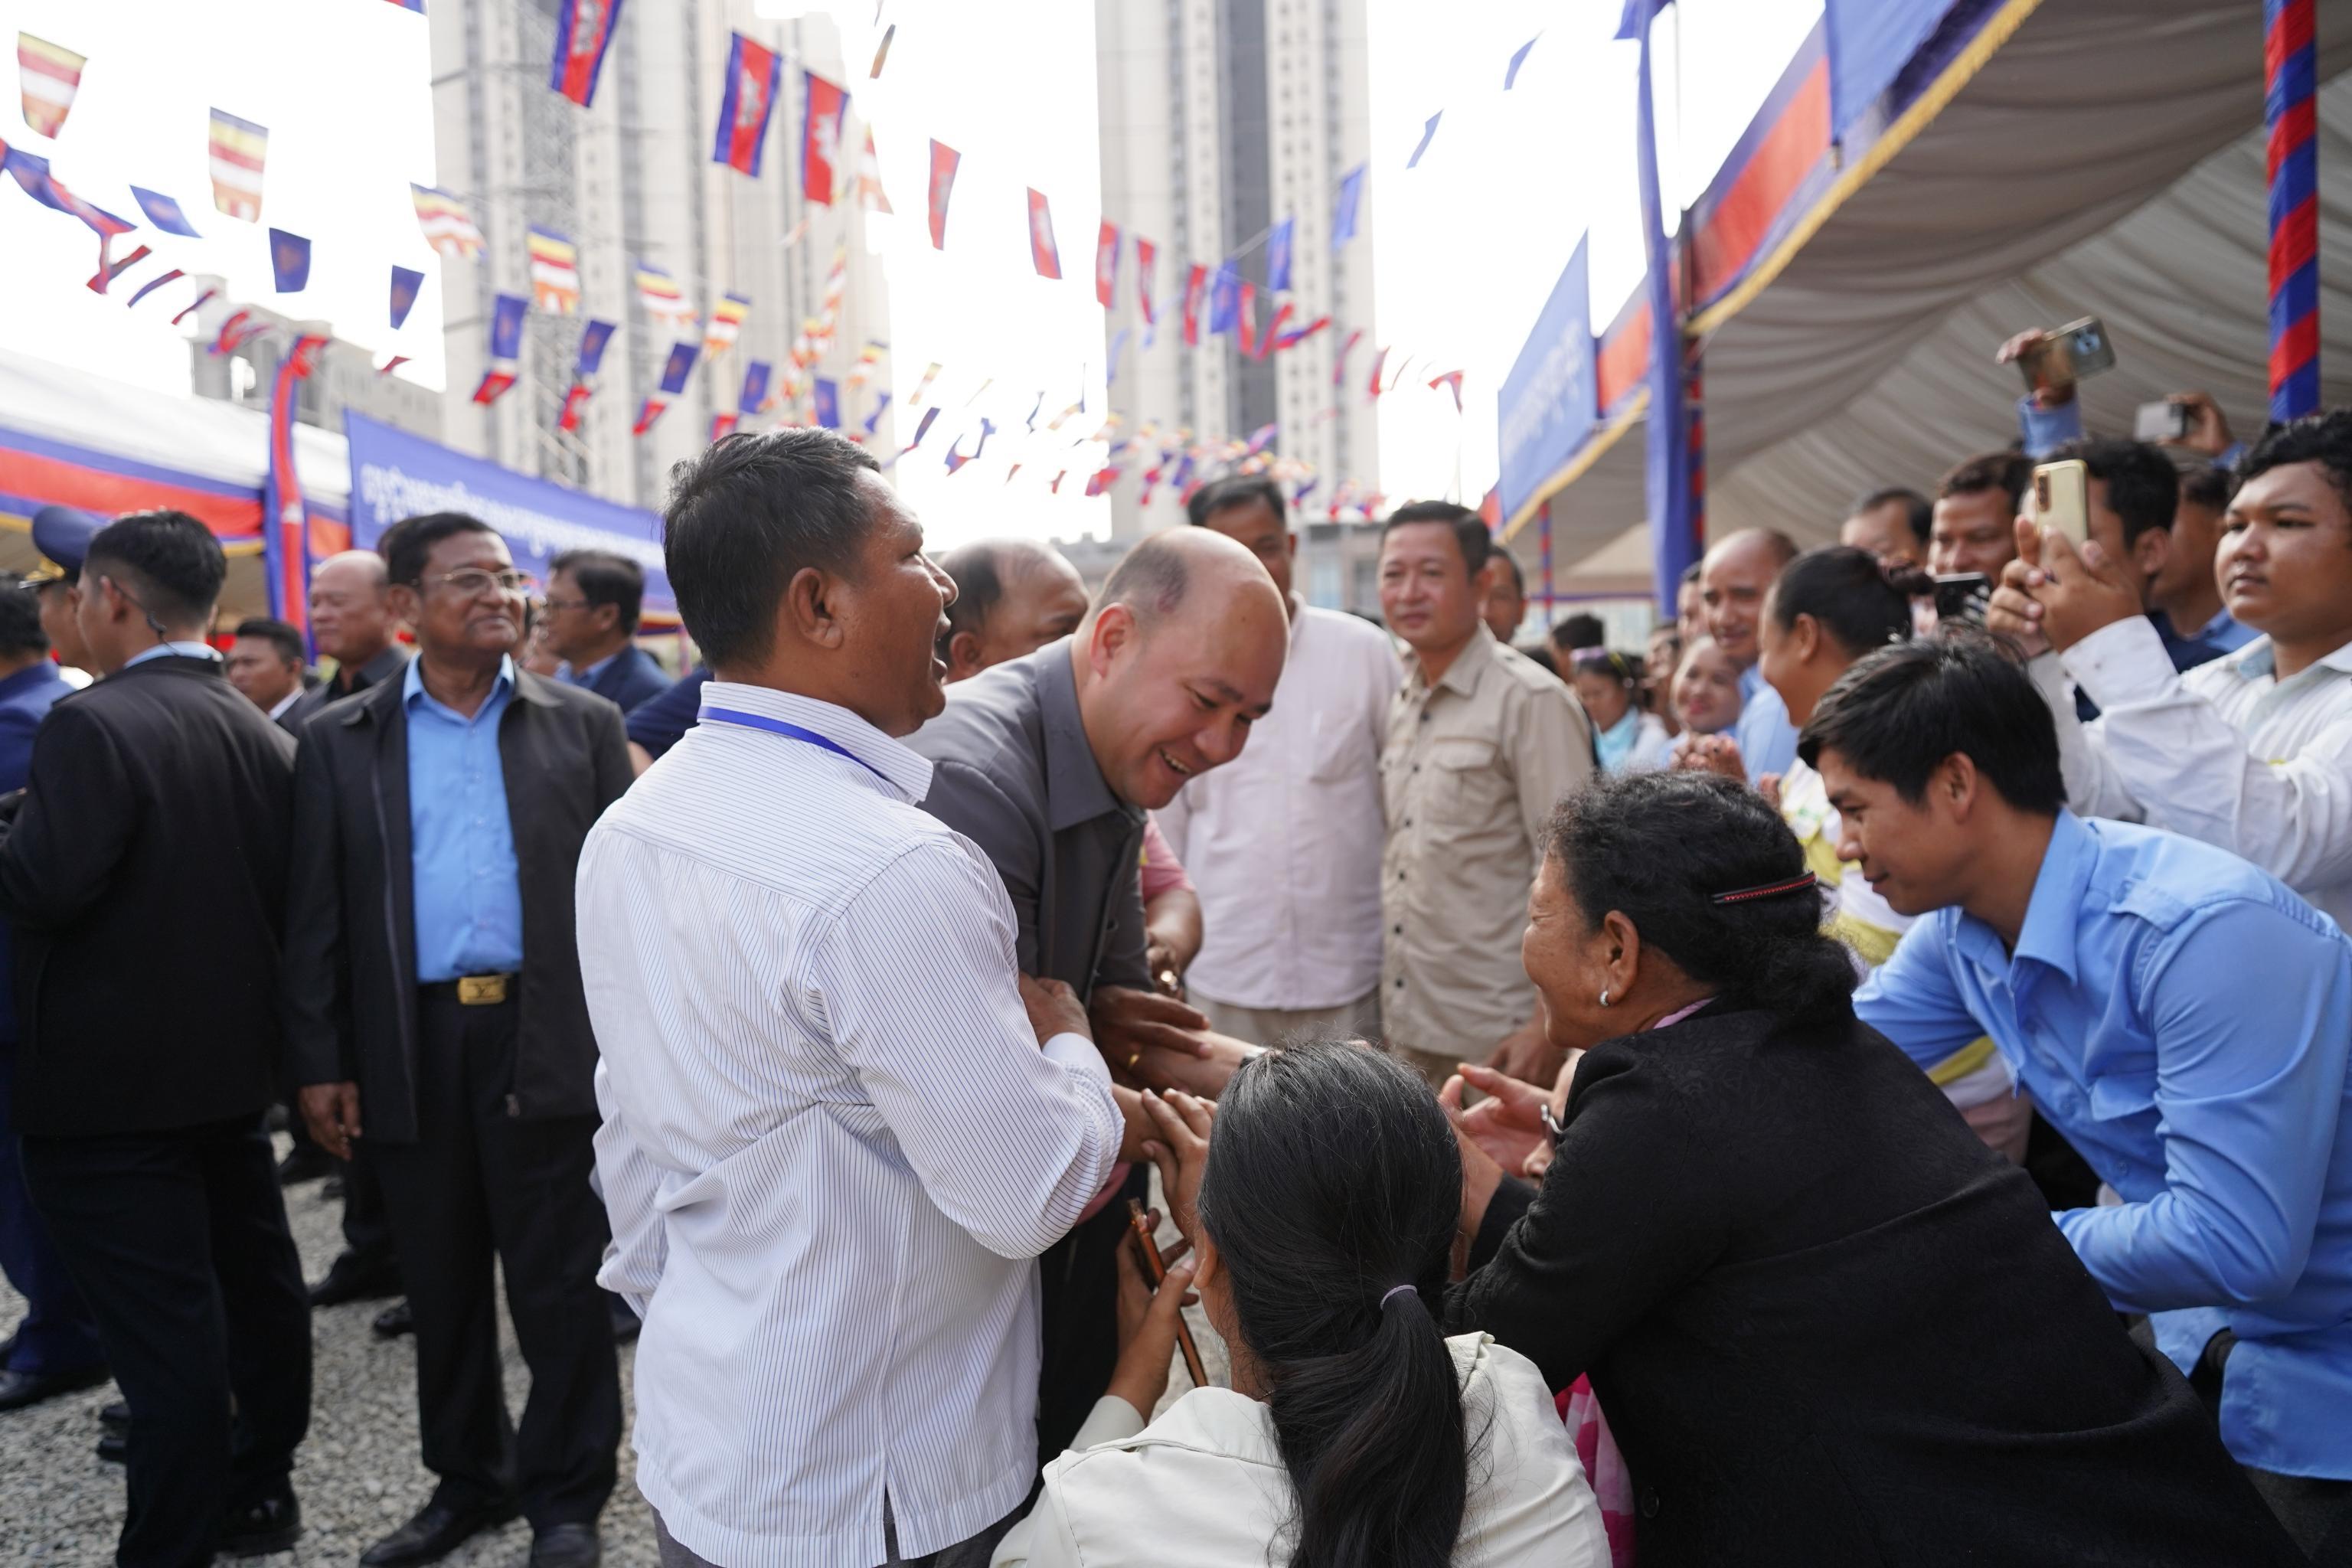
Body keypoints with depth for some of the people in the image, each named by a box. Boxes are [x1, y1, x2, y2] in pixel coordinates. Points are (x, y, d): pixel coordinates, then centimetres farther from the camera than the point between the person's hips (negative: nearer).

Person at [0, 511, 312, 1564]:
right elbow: (284, 894, 7)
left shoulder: (92, 724, -17)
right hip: (232, 1062, 8)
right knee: (252, 1283, 17)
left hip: (113, 1082, -8)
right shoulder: (260, 733, 6)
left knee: (162, 1327, -1)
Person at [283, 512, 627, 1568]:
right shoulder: (340, 741, 7)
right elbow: (317, 915, 5)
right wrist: (320, 1061, 0)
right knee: (440, 1280, 14)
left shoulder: (582, 725, 4)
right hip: (410, 1045, 2)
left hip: (547, 1037, -2)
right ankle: (467, 1481, 32)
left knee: (558, 1279, 5)